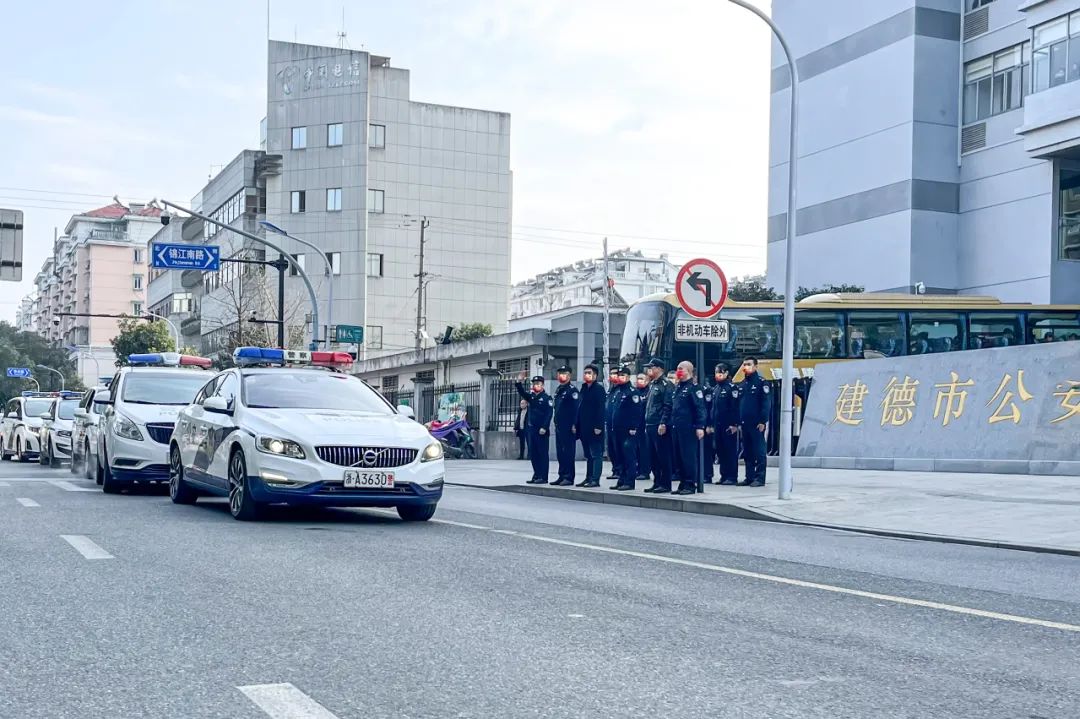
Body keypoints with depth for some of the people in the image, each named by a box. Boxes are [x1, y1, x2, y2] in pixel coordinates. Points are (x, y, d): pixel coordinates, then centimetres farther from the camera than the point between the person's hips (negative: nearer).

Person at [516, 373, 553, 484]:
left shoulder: (547, 397, -7)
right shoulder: (531, 396, 14)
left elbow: (549, 414, -13)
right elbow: (522, 392, 9)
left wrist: (544, 427, -19)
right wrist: (520, 382, -7)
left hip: (542, 430, -7)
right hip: (532, 429, 7)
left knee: (543, 454, -4)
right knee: (533, 454, 9)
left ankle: (543, 477, -1)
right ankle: (536, 475, 17)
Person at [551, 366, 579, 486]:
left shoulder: (572, 389, -9)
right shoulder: (558, 390, 17)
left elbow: (576, 408, -16)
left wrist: (574, 425, -20)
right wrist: (556, 423, 18)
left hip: (568, 427, -9)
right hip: (559, 426, 9)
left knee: (568, 452, -6)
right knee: (560, 452, 11)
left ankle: (569, 477, -4)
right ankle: (562, 476, 16)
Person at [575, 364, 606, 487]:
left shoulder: (599, 389, -8)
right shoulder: (583, 389, 15)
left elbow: (601, 409, -14)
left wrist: (598, 426, -20)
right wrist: (577, 425, 12)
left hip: (594, 428, -8)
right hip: (584, 428, 8)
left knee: (596, 454, -5)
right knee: (588, 455, 12)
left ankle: (595, 479, -5)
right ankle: (588, 477, 17)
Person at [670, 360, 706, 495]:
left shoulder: (693, 387, -7)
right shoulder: (677, 387, 18)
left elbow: (700, 408, -12)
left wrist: (700, 427, -18)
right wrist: (669, 422, 17)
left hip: (688, 428, -8)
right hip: (676, 427, 8)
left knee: (689, 456, -5)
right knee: (678, 456, 9)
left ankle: (690, 484, -1)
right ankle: (682, 483, 15)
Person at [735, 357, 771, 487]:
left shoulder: (761, 382, -5)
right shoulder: (741, 384, 16)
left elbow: (766, 403, -11)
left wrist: (763, 421, -17)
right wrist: (738, 422, 12)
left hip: (757, 424, -7)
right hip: (745, 423, 7)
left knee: (759, 452, -4)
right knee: (747, 452, 9)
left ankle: (760, 478, -2)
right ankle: (750, 477, 15)